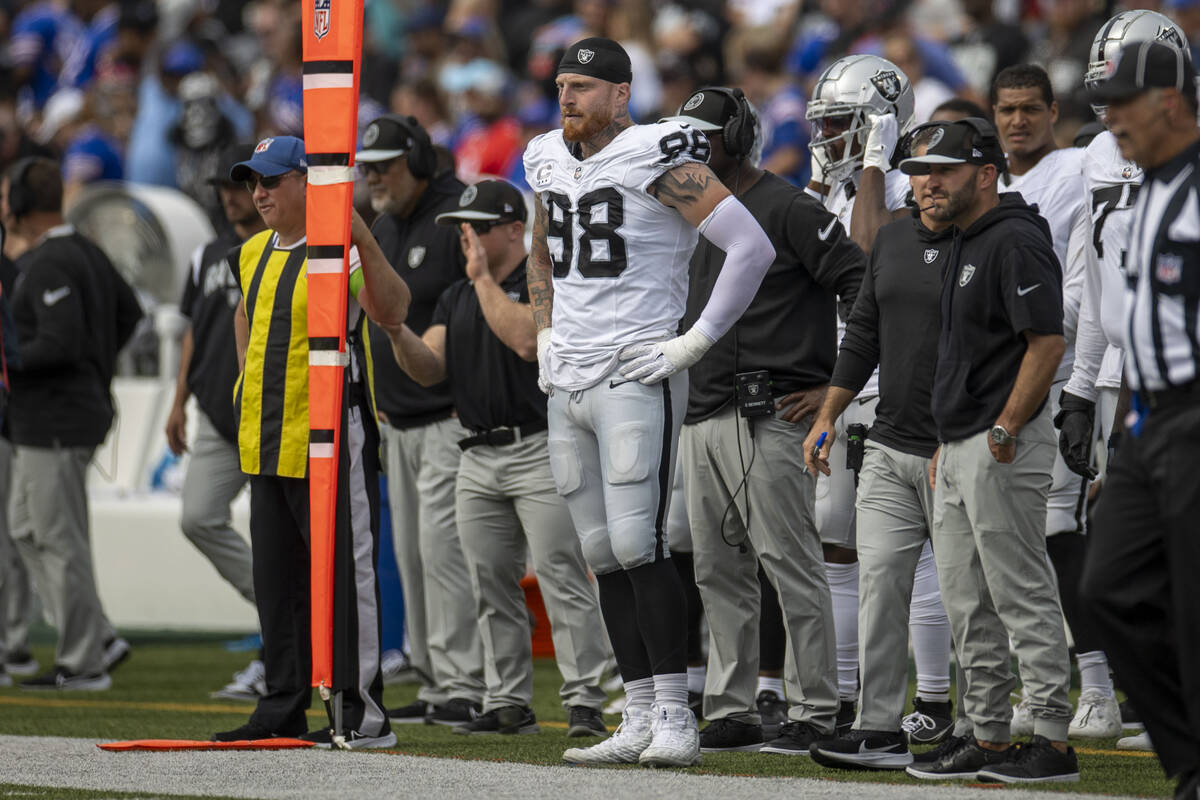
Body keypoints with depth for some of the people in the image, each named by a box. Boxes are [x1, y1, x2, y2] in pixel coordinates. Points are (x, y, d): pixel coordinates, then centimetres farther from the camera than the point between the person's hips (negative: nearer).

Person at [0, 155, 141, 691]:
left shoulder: (48, 266, -19)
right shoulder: (84, 251, 12)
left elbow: (62, 343, -28)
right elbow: (129, 313, 23)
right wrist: (98, 370, 23)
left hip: (57, 422, -10)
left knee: (60, 541, -3)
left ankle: (83, 664, 2)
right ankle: (99, 639, 13)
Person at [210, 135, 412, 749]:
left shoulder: (339, 252, -11)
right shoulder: (253, 255, 14)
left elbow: (390, 314, -26)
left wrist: (364, 243, -37)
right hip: (268, 443, 8)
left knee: (345, 572, -8)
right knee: (276, 580, 12)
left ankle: (361, 713, -6)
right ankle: (282, 710, 19)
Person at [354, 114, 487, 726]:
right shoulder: (382, 228, 17)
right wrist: (376, 401, 20)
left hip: (451, 418, -9)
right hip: (399, 422, 9)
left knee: (443, 544, -15)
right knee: (411, 553, 9)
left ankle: (464, 686, -14)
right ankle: (434, 685, 13)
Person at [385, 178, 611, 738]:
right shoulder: (457, 297, 17)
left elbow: (527, 341, -22)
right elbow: (429, 370, 9)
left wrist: (484, 277, -14)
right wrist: (396, 328, -10)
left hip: (541, 453, -7)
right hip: (478, 456, 8)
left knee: (562, 580, -11)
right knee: (491, 587, 8)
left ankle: (584, 701, -12)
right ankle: (508, 703, 14)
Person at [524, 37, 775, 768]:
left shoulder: (659, 159, -11)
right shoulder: (550, 161, 12)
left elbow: (753, 247, -16)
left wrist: (694, 343, -15)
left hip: (635, 378, -8)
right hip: (568, 380, 8)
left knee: (637, 546, -13)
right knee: (603, 556, 7)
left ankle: (675, 719, -8)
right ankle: (640, 721, 12)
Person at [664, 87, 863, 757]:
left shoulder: (790, 209, -9)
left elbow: (864, 289, -14)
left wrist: (838, 385, -14)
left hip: (768, 417, -9)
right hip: (700, 418, 9)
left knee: (792, 564, -7)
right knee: (719, 570, 10)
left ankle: (817, 713, -4)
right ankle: (732, 711, 16)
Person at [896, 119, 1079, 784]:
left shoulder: (1015, 242, -14)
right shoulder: (966, 244, 18)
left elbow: (1047, 342, -21)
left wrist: (1004, 431, -21)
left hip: (1003, 447, -10)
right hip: (959, 448, 10)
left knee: (1022, 597, -8)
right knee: (966, 603, 12)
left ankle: (1053, 741, -5)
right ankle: (987, 737, 17)